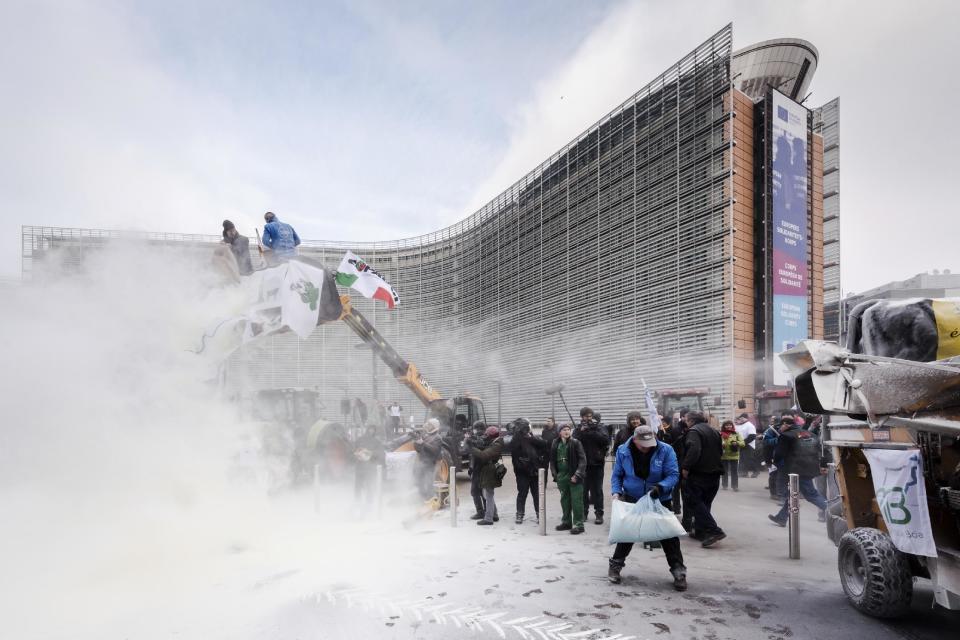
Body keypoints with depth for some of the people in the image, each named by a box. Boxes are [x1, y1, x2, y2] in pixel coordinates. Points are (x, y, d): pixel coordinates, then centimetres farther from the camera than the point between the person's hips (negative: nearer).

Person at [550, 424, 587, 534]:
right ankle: (566, 522, 27)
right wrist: (554, 474, 4)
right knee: (564, 500, 15)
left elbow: (582, 459, -9)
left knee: (576, 501, -3)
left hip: (574, 476, -5)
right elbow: (552, 460, 14)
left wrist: (577, 475, -15)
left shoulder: (575, 442, -5)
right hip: (561, 477, 5)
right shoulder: (555, 444, 7)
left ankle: (578, 524, 3)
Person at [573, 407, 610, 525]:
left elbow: (606, 440, -14)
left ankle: (599, 514, 6)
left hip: (597, 463, -2)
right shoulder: (578, 429, 7)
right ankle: (584, 512, 19)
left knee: (597, 489, 1)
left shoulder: (599, 427, 2)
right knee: (583, 489, 8)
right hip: (582, 463, 2)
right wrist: (581, 431, -17)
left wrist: (592, 430, -17)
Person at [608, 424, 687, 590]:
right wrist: (616, 491, -18)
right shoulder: (623, 451, -13)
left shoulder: (665, 450, -19)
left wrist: (660, 487, -34)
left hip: (660, 500, -1)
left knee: (668, 535, 1)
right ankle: (615, 566, 24)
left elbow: (673, 475, -17)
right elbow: (617, 475, -2)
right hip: (631, 500, 1)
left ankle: (678, 571, 13)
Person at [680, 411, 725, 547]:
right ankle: (700, 531, 20)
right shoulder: (713, 431, 16)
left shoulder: (694, 431, -12)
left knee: (695, 502, -5)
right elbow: (720, 451, 23)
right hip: (714, 473, 9)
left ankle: (714, 531, -15)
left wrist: (686, 467, -23)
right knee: (705, 503, 16)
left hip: (698, 474, -9)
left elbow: (694, 450, -28)